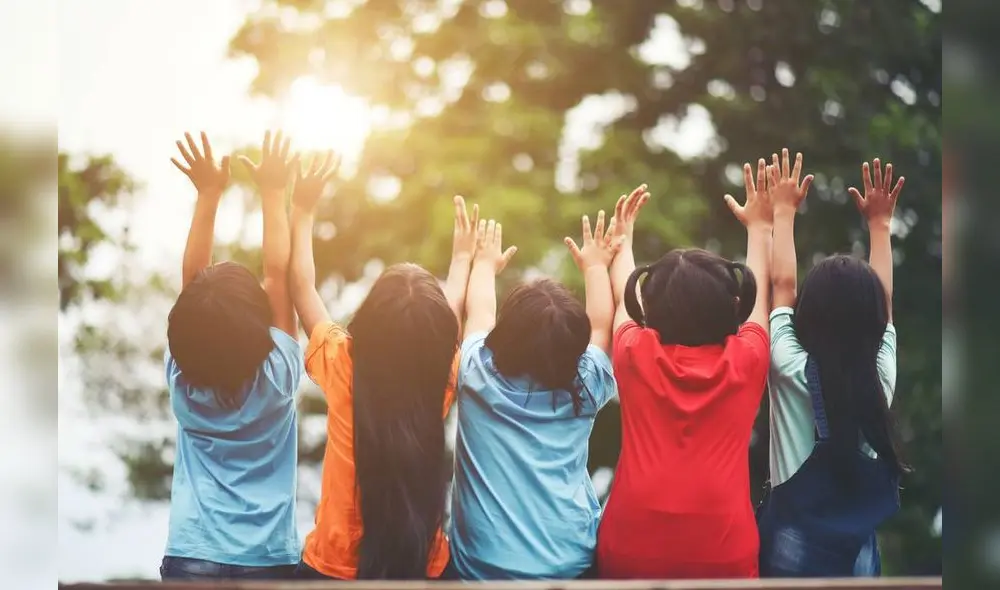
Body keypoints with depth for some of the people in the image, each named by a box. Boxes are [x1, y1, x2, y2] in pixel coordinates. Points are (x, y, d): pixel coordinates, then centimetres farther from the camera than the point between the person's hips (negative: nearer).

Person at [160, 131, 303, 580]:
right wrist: (273, 193, 1)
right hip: (267, 561, -1)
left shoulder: (182, 380, -6)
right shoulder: (276, 375, -11)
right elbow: (278, 274, -4)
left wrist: (209, 194, 1)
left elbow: (192, 277, 0)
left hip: (189, 560, 1)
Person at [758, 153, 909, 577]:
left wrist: (783, 212, 11)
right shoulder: (881, 377, -5)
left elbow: (782, 286, 1)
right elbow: (883, 301, 10)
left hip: (793, 544, -2)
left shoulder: (793, 371, -11)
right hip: (858, 548, 2)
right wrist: (880, 224, 19)